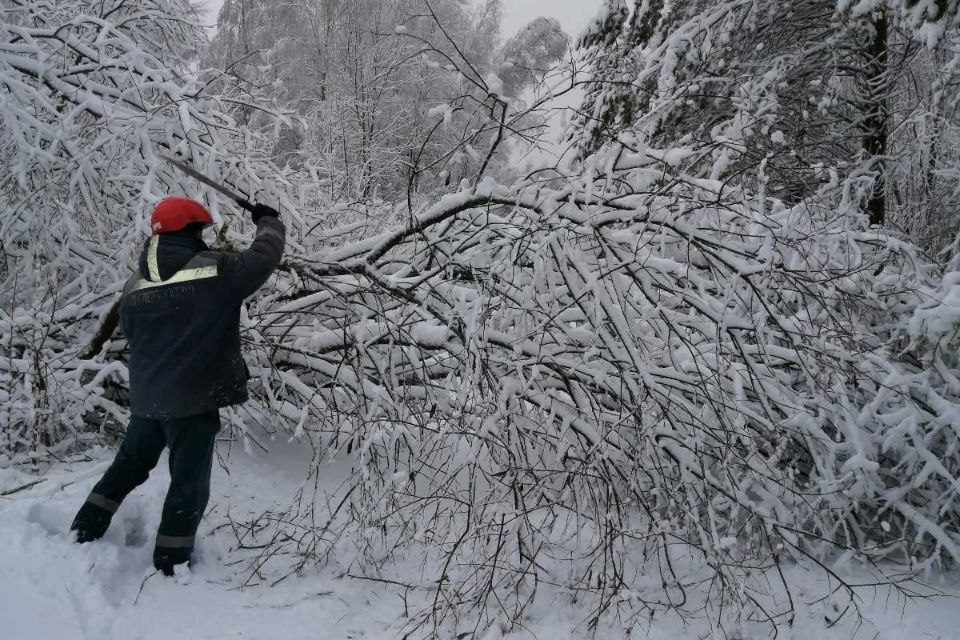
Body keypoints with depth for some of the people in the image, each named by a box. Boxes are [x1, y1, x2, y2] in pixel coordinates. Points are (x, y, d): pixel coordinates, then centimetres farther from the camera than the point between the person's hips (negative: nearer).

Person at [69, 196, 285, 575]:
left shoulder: (134, 285, 2)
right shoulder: (217, 272, -14)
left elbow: (131, 334, 14)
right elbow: (266, 255, -3)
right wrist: (268, 221, 16)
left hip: (146, 398, 6)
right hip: (194, 400, -5)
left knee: (129, 463, 27)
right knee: (189, 486, 7)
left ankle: (84, 530, 35)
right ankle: (170, 565, 14)